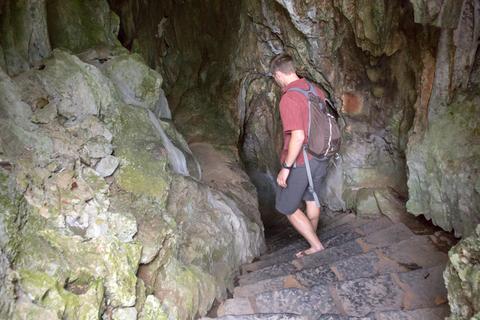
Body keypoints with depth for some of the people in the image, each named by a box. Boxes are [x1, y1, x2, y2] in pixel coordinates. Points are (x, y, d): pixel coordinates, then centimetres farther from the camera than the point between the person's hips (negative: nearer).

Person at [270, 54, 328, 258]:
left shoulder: (288, 99, -23)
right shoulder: (316, 91, 2)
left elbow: (298, 137, -29)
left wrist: (285, 168, -22)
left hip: (300, 162, -8)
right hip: (321, 159, 8)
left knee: (286, 207, 9)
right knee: (311, 199, 26)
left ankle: (315, 245, 14)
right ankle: (312, 237, 43)